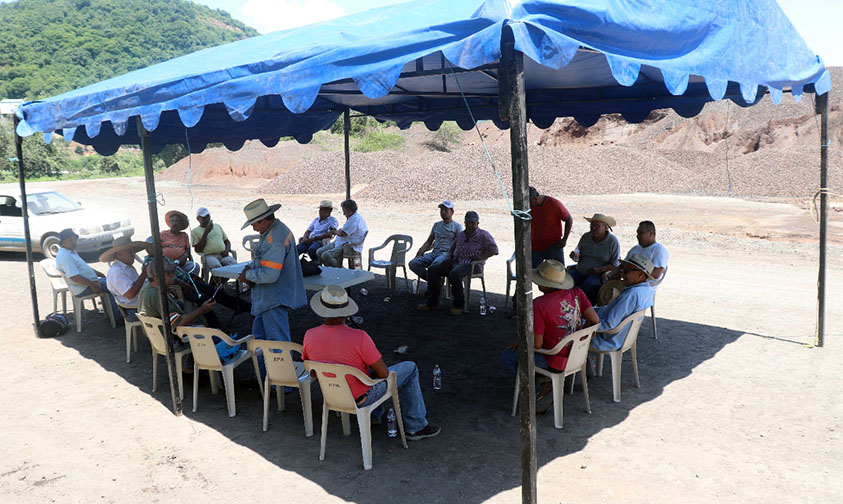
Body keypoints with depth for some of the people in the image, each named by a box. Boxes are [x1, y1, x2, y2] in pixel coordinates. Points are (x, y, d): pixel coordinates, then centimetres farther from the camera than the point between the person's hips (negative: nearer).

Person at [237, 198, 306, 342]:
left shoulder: (275, 240, -25)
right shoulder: (278, 229, 9)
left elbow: (269, 275, -29)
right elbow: (267, 258, 23)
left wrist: (247, 275, -12)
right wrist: (250, 266, 6)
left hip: (274, 300, -11)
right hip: (269, 298, 11)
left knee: (278, 341, -2)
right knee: (258, 334, 22)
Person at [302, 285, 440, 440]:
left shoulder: (309, 336, -16)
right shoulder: (359, 338, -31)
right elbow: (384, 373, -20)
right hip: (361, 398, -5)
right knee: (410, 368, 12)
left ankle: (374, 415, 42)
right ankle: (416, 427, 20)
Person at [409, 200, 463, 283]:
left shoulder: (457, 226, 9)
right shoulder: (436, 225, 25)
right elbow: (429, 242, 27)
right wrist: (421, 250, 5)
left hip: (447, 253, -6)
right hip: (434, 253, 6)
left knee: (435, 264, -41)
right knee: (413, 263, -19)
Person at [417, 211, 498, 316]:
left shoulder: (483, 235, 4)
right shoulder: (460, 235, 23)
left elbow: (494, 249, -6)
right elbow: (452, 249, 32)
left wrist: (481, 257, -15)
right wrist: (448, 257, 11)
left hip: (471, 264, -7)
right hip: (455, 262, 7)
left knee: (454, 274, -38)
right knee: (432, 270, -10)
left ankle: (459, 305, -26)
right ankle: (432, 302, -4)